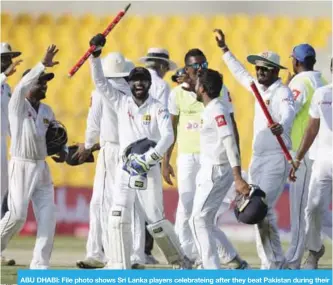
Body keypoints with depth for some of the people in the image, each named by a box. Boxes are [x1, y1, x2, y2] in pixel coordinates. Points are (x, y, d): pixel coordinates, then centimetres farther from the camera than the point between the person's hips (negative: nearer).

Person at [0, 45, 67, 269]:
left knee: (48, 217, -3)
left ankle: (40, 264, 2)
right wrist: (43, 65, -38)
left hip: (42, 168, 6)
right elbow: (22, 86, -27)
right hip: (21, 167, -6)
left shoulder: (47, 111, 12)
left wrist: (62, 151, 0)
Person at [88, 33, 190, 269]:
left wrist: (149, 159, -27)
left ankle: (178, 259, 20)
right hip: (126, 169, 3)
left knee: (156, 221, 0)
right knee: (118, 217, -11)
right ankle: (120, 267, -9)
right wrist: (95, 56, -14)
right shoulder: (122, 103, 6)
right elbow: (100, 82, -1)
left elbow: (168, 136, -16)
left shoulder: (158, 108, -4)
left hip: (149, 170, -3)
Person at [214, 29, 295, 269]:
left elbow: (288, 113, -33)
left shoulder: (282, 92, -12)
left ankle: (274, 263, -12)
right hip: (257, 159, 9)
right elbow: (241, 74, 31)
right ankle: (274, 263, 13)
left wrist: (281, 126, -55)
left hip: (277, 159, -9)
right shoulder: (259, 88, 13)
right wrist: (224, 49, 37)